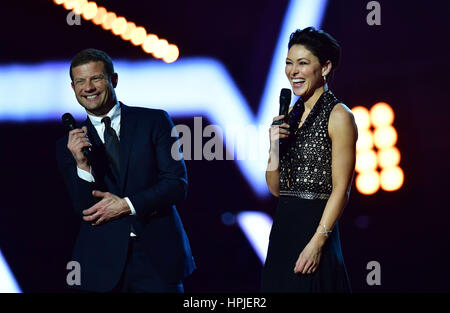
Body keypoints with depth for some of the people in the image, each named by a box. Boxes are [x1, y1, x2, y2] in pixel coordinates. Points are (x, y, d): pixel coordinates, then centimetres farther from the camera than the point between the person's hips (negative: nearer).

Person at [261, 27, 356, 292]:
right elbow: (276, 188, 14)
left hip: (316, 228, -7)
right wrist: (275, 146, -1)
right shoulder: (291, 115, 14)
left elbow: (341, 190, -12)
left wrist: (317, 241, -19)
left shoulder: (338, 116, -7)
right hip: (283, 230, 7)